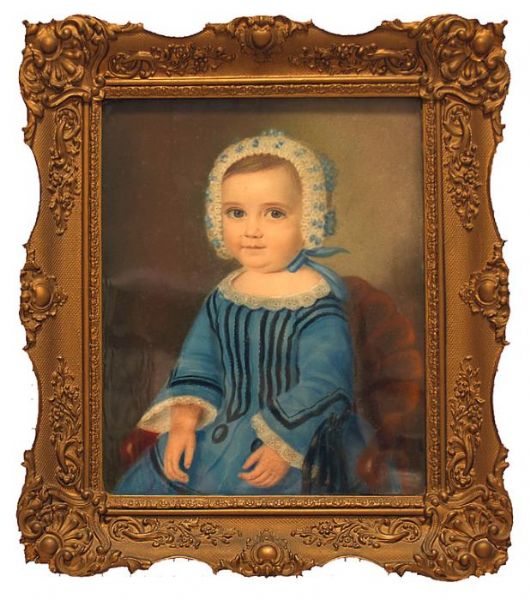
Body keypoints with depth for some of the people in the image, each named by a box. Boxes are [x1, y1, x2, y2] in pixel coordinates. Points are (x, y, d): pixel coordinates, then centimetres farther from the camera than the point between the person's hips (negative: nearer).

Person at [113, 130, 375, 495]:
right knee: (149, 479, 10)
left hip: (295, 445, -6)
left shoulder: (317, 303, -19)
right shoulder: (223, 297, 0)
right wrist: (184, 421, -7)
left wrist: (285, 447, -22)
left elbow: (324, 386, -21)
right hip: (220, 433, 6)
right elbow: (198, 363, 6)